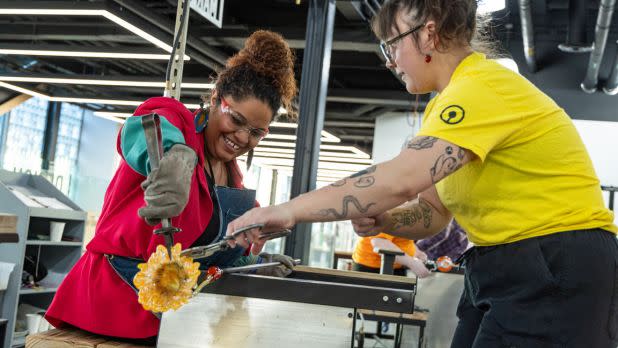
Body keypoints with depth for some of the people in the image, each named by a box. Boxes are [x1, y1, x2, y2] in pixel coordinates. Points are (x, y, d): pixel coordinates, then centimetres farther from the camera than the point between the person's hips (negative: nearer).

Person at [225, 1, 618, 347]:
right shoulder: (446, 106, 12)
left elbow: (400, 180, -30)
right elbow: (433, 213, 12)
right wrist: (381, 220, -9)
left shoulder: (484, 87, -20)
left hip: (561, 268, -9)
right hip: (504, 268, 9)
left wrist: (288, 211, -26)